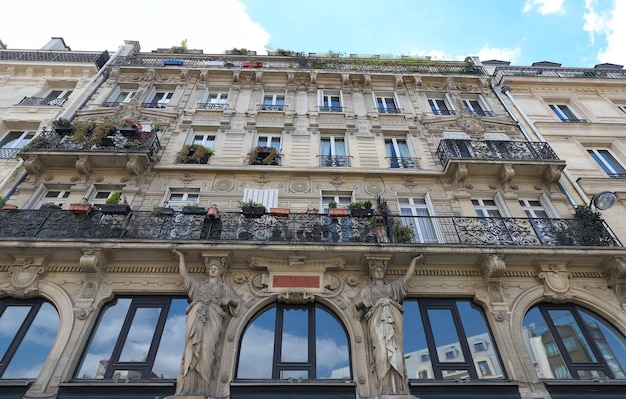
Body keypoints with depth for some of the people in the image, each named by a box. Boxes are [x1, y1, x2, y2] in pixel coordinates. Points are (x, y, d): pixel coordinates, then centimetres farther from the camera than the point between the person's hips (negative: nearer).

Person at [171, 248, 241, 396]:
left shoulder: (224, 287, 27)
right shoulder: (199, 284, 33)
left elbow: (237, 300, 20)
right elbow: (184, 273, 28)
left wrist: (228, 299, 0)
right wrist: (181, 257, 22)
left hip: (212, 317, -2)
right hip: (196, 315, 2)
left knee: (206, 347, -20)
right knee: (192, 347, -16)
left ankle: (201, 388, -25)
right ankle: (187, 388, -21)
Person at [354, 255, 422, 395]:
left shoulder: (392, 286, 34)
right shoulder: (366, 290, 29)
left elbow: (407, 276, 26)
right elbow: (355, 305, 19)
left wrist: (415, 259, 27)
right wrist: (362, 301, -3)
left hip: (392, 319, 2)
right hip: (378, 320, -2)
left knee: (395, 351, -15)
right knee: (382, 350, -21)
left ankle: (398, 389, -22)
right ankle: (386, 389, -29)